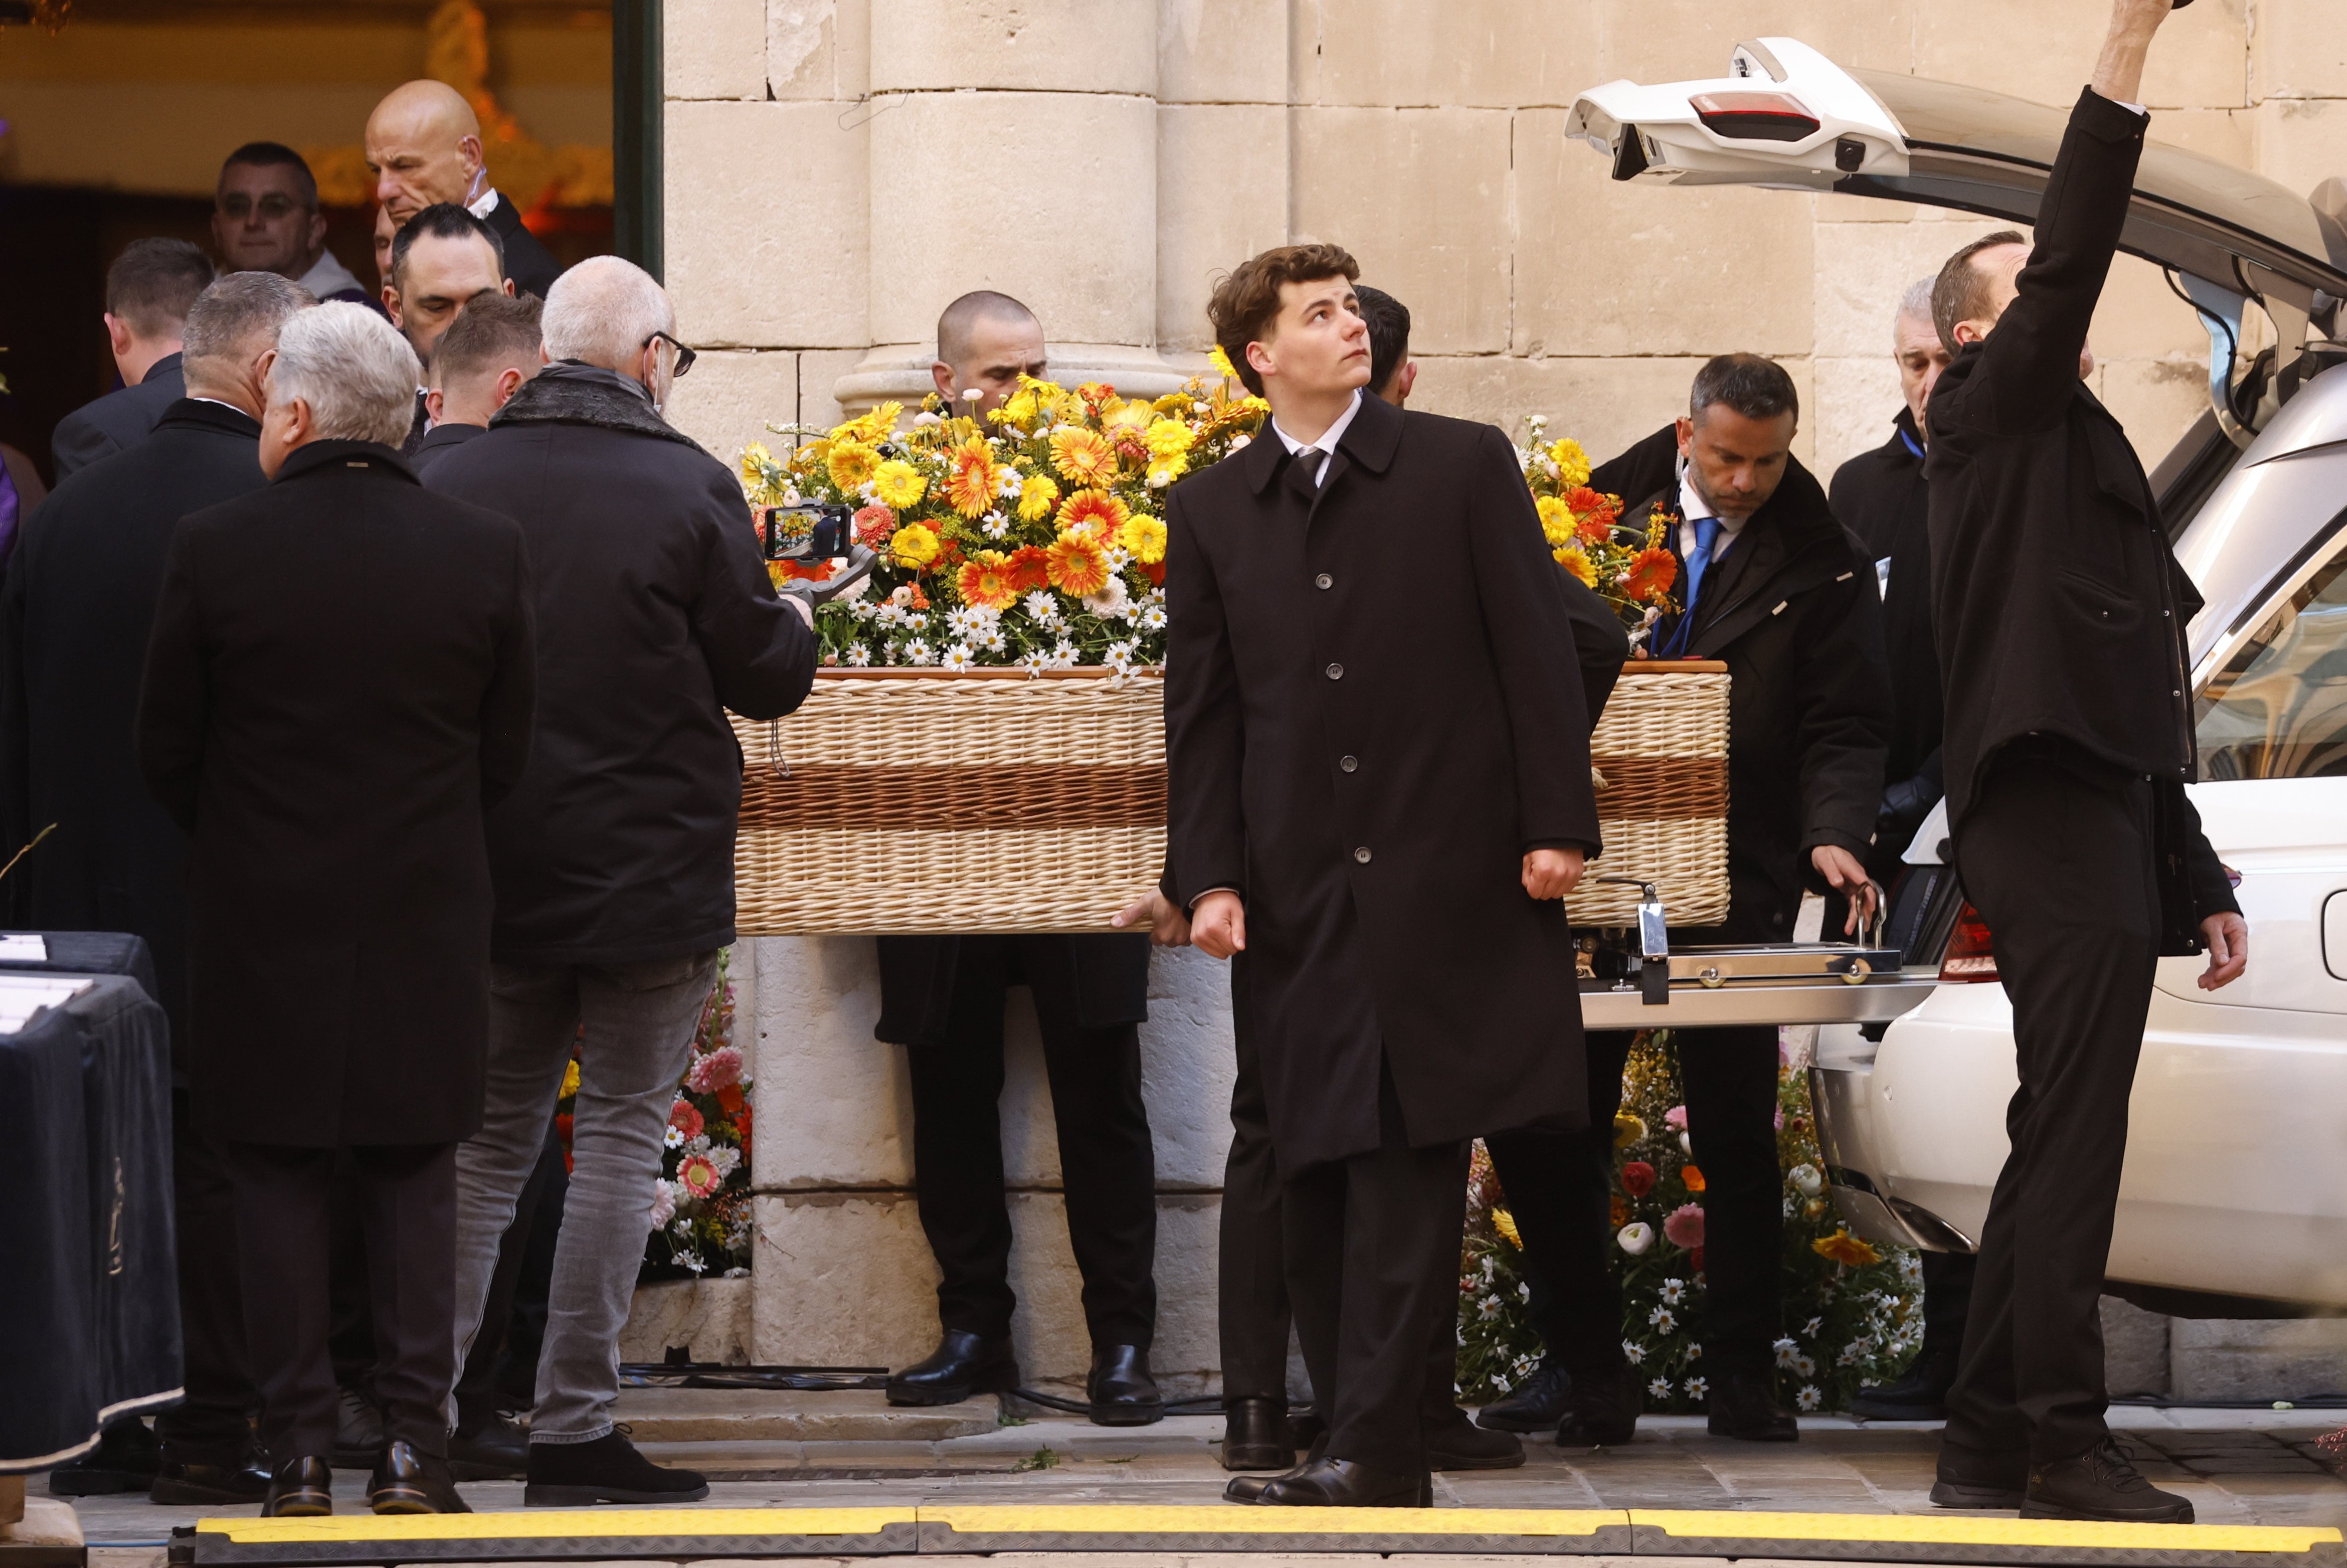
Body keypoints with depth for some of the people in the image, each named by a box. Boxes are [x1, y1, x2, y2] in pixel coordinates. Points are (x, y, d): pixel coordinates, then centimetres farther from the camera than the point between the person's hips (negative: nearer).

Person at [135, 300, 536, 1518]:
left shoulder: (214, 548, -10)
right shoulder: (486, 551, -4)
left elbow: (163, 755, -2)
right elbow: (506, 758, 2)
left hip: (261, 916, -2)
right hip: (428, 917, 2)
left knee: (274, 1178, 6)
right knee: (413, 1176, 9)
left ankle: (297, 1449, 5)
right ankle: (411, 1440, 5)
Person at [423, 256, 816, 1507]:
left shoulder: (453, 482, -2)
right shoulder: (686, 488, -13)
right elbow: (769, 675, -7)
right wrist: (794, 630, 15)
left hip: (490, 873, 4)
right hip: (650, 875, -4)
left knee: (488, 1133, 14)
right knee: (621, 1132, 4)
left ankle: (422, 1408, 9)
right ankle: (573, 1428, 3)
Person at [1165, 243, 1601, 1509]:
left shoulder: (1462, 467, 4)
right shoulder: (1210, 513, 11)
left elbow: (1535, 652, 2)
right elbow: (1202, 709, 10)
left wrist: (1556, 823, -5)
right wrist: (1208, 875, 0)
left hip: (1442, 875, -3)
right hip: (1298, 892, 3)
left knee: (1407, 1165, -9)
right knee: (1316, 1176, 2)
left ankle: (1373, 1443, -11)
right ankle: (1377, 1450, 7)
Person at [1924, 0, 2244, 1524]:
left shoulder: (2082, 452, 25)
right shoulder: (1992, 413, 1)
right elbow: (2073, 259, -16)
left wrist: (2202, 883, 21)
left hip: (2103, 824, 9)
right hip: (2050, 815, -9)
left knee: (2063, 1140, 9)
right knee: (2074, 1131, -12)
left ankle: (1991, 1441, 11)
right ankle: (2063, 1438, -13)